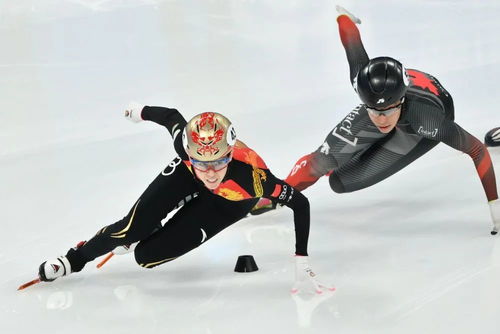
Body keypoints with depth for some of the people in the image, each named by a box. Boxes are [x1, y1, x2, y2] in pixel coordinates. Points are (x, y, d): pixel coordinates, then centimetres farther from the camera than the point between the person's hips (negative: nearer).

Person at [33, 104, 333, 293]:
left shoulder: (252, 175, -45)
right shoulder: (185, 141, -38)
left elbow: (300, 203, -34)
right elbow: (171, 115, -15)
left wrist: (302, 262, -35)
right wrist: (141, 111, 7)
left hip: (228, 202, -1)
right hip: (187, 176, 1)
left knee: (146, 255, -10)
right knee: (131, 229, -14)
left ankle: (131, 241, 27)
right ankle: (75, 259, 16)